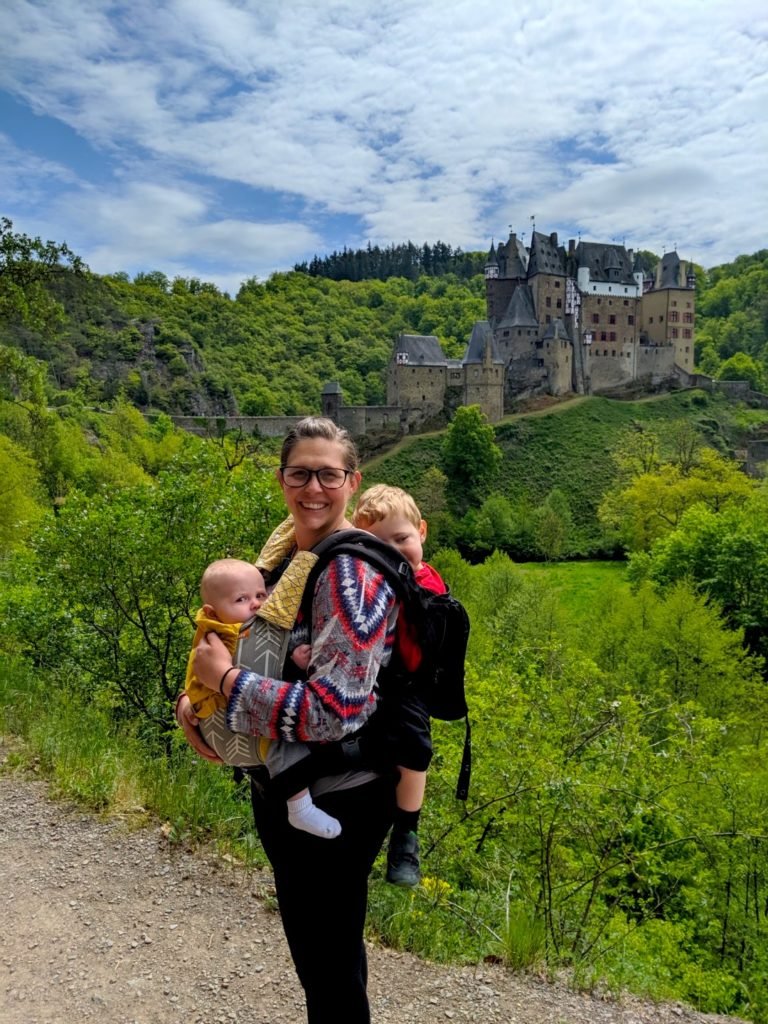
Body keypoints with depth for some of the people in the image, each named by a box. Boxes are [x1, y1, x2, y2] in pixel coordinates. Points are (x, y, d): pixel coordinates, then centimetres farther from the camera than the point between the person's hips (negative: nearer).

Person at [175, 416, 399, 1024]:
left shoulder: (351, 572, -25)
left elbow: (335, 712, -30)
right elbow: (232, 640, 11)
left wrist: (225, 680, -21)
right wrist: (193, 700, -8)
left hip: (335, 803, -8)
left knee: (330, 959, 15)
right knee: (311, 946, 27)